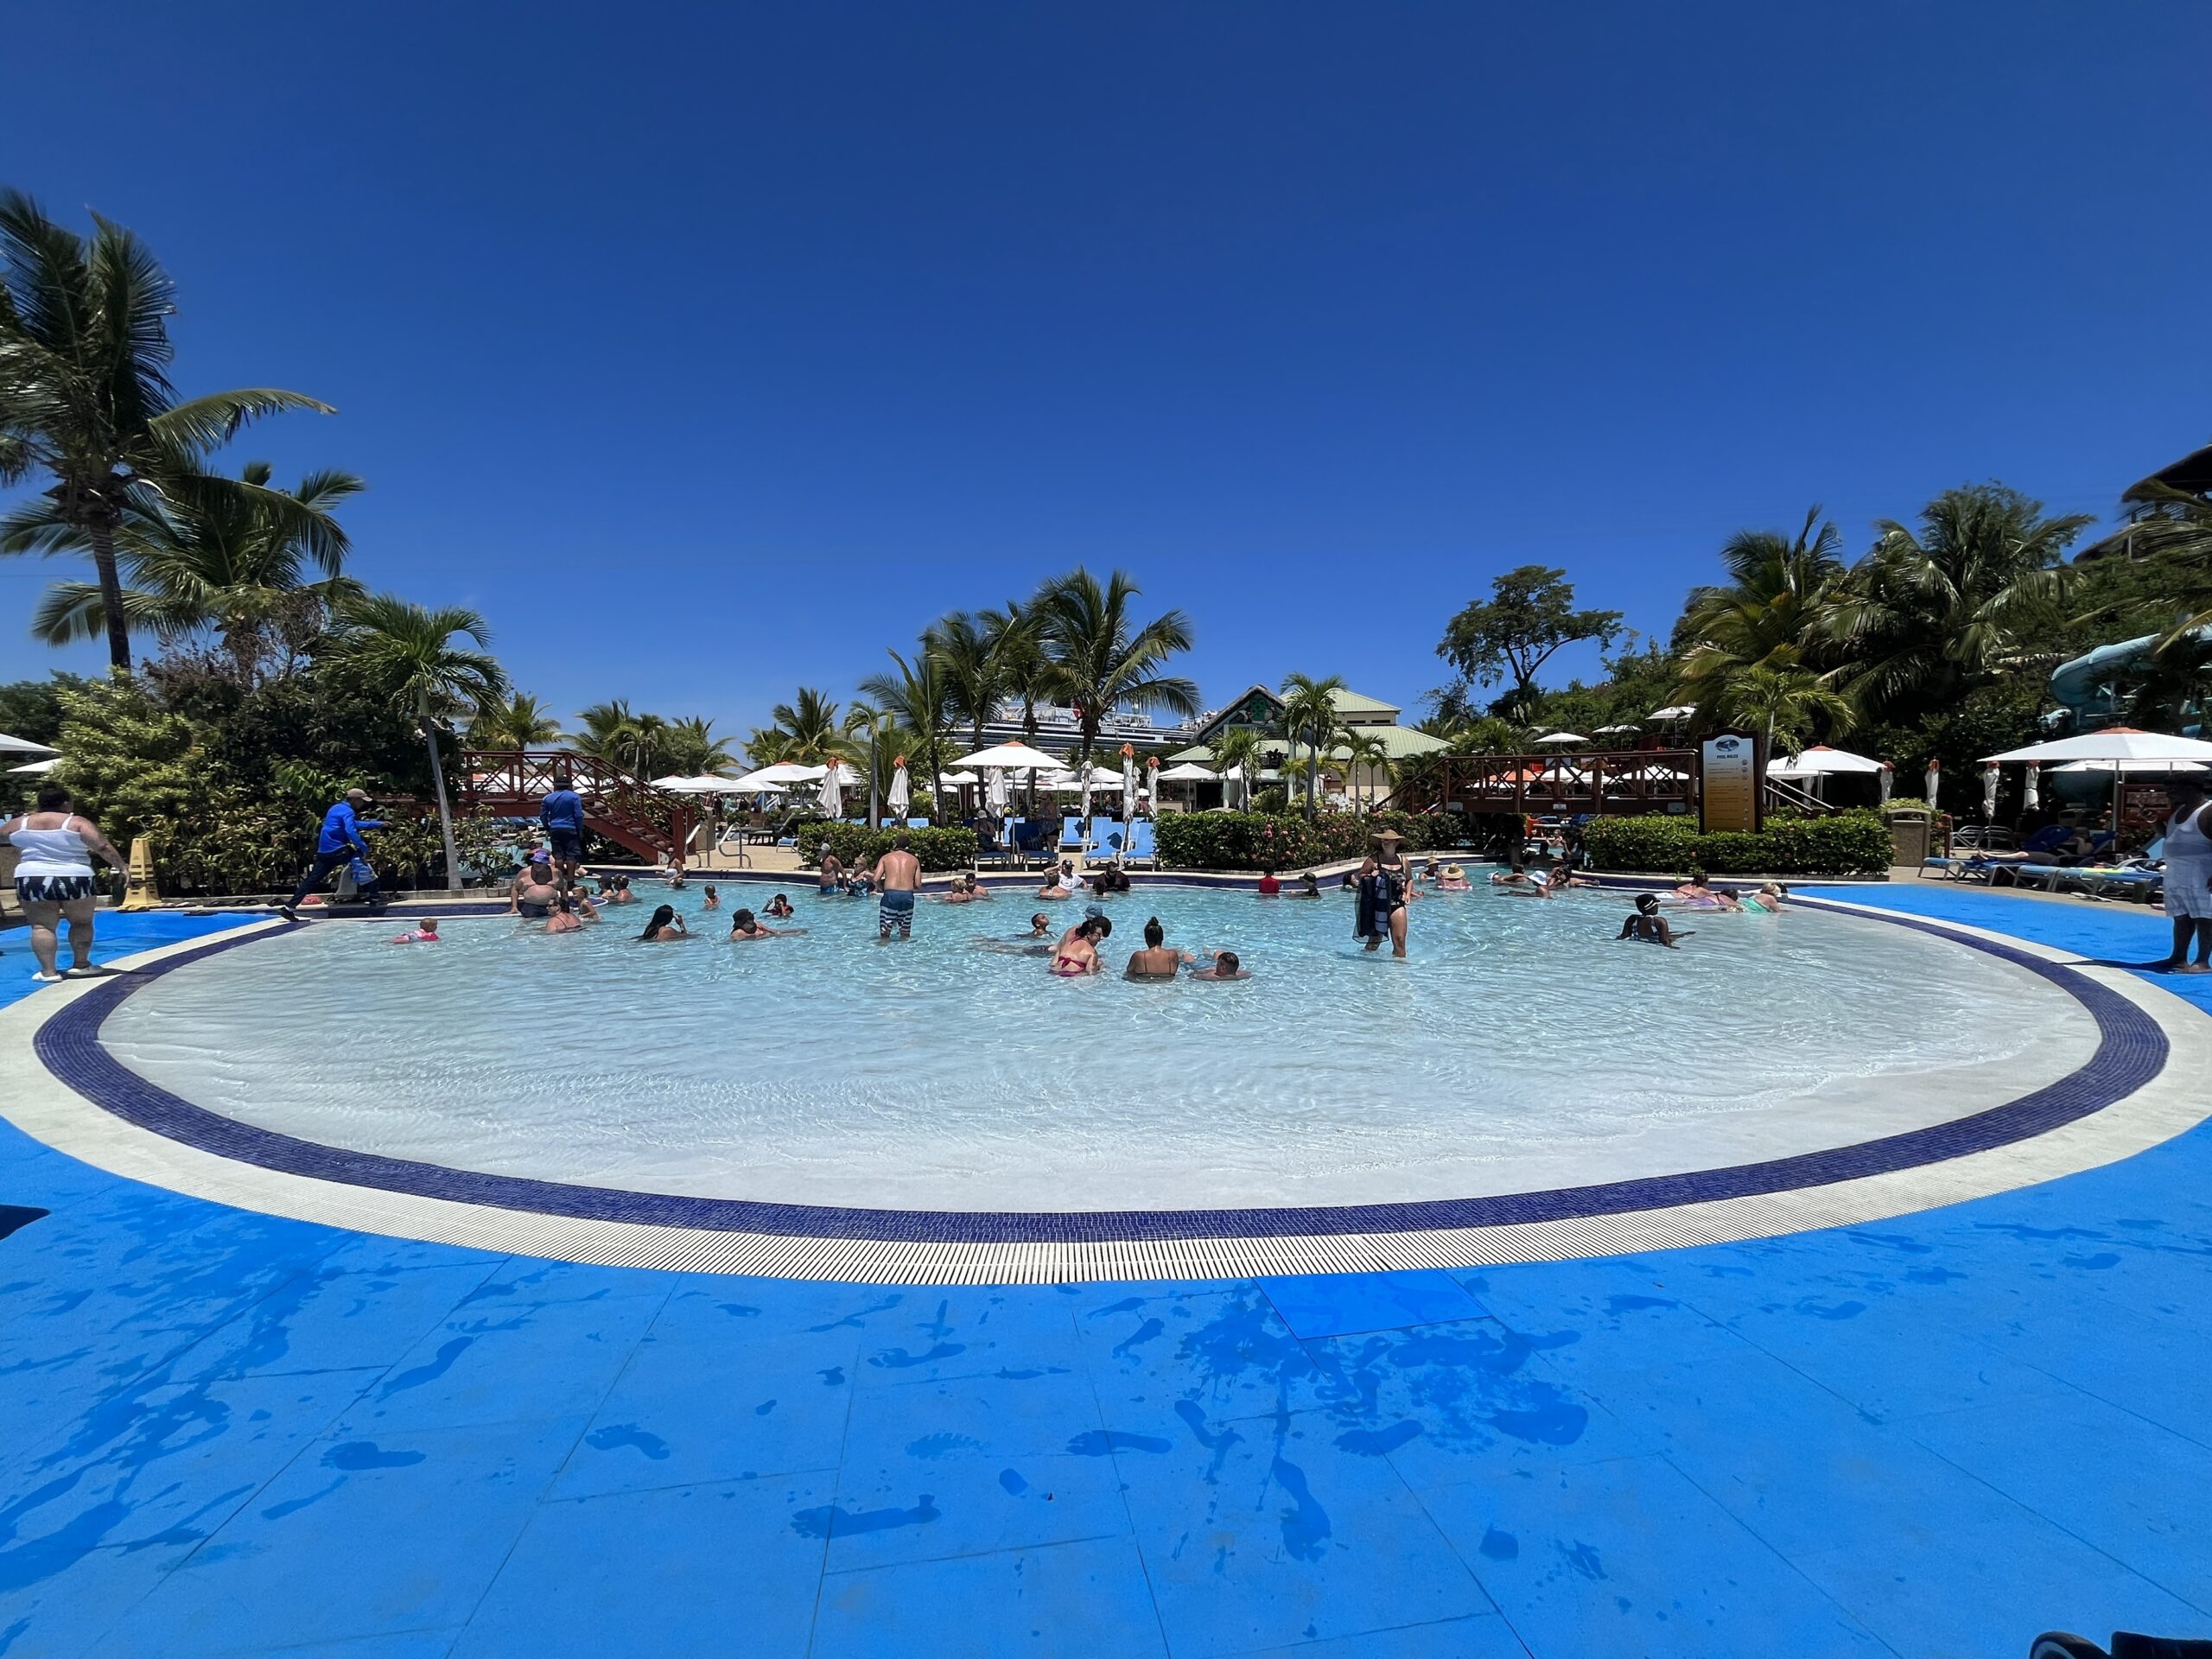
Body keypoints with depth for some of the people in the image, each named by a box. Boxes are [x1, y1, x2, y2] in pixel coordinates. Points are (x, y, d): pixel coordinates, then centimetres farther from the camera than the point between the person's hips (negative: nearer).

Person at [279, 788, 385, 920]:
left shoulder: (337, 808, 21)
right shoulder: (348, 811, -10)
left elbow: (355, 824, 33)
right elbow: (351, 831, -27)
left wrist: (378, 823, 31)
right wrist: (364, 848, -25)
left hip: (324, 851, 9)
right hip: (337, 850, -9)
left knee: (313, 879, 6)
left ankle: (289, 907, 2)